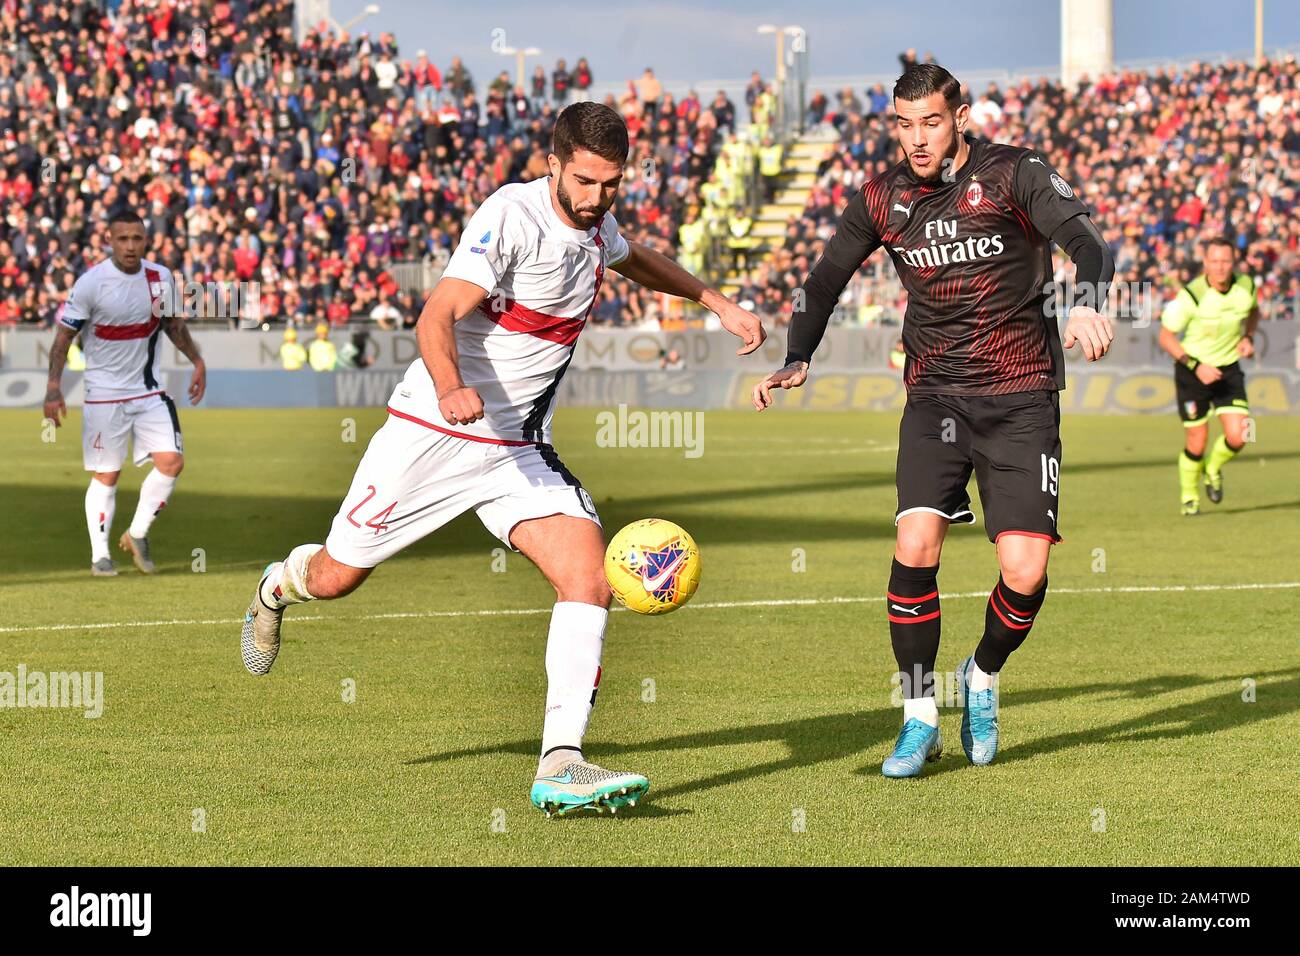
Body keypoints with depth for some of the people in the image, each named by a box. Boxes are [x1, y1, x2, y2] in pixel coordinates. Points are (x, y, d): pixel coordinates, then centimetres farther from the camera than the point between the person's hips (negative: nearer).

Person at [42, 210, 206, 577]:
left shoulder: (161, 277, -1)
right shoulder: (91, 282, -14)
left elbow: (174, 325, 17)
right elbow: (64, 335, -9)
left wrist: (197, 361, 12)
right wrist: (54, 387, -17)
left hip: (150, 391, 4)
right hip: (104, 394, -4)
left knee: (171, 462, -8)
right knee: (106, 476, 1)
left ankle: (137, 535, 11)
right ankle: (99, 554, 13)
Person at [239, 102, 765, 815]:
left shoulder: (593, 223, 5)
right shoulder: (511, 216, -19)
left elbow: (635, 259, 32)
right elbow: (438, 314, -29)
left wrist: (717, 303, 30)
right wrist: (450, 387, -47)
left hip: (517, 450, 6)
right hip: (431, 435, -6)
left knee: (589, 576, -18)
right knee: (337, 577, 9)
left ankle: (560, 768, -23)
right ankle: (278, 588, 48)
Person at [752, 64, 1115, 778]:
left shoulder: (1014, 174, -7)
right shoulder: (883, 199, 4)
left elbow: (1085, 242, -20)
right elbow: (826, 279, 13)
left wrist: (1085, 302, -42)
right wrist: (796, 360, -4)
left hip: (1021, 396, -2)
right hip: (934, 396, 2)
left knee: (1025, 571, -11)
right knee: (916, 545, -19)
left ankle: (983, 676, 22)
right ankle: (919, 719, -3)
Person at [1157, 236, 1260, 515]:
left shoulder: (1246, 286, -9)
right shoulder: (1191, 295, -22)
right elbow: (1165, 337, -13)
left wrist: (1248, 337, -3)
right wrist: (1196, 366, -22)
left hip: (1229, 370, 3)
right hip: (1192, 373, -3)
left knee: (1237, 438, -11)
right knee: (1196, 444, 0)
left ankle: (1213, 469, 24)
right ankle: (1189, 497, 28)